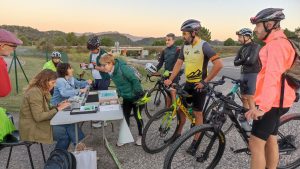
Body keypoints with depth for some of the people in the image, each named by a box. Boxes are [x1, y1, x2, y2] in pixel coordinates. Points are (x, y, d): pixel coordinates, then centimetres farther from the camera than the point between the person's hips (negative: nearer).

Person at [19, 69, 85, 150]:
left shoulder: (41, 91, 10)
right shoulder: (34, 92, -19)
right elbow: (38, 116, -24)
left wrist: (58, 106, -2)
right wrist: (57, 109, -19)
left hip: (40, 123, 9)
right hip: (32, 129, -9)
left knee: (69, 124, -8)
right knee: (66, 133, -17)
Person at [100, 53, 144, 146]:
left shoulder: (123, 68, -28)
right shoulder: (111, 72, -4)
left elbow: (135, 80, -25)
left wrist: (137, 93, -21)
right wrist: (120, 93, 11)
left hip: (136, 96, -7)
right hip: (126, 97, 7)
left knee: (137, 116, 6)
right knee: (125, 117, 9)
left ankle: (140, 136, 28)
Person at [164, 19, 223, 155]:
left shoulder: (204, 46, -17)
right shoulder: (185, 46, 5)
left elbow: (219, 64, -23)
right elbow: (179, 63, 7)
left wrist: (205, 81, -20)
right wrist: (170, 79, -3)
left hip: (199, 85, -6)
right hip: (188, 83, 7)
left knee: (197, 113, 4)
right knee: (180, 108, 12)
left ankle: (195, 142, 19)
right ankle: (178, 133, 32)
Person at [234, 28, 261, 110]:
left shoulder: (256, 46, -8)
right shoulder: (242, 48, 12)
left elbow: (251, 61, -23)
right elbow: (235, 62, 3)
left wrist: (241, 61, -5)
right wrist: (244, 60, -13)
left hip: (253, 74, -7)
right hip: (243, 74, 7)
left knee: (250, 99, -9)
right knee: (244, 98, 10)